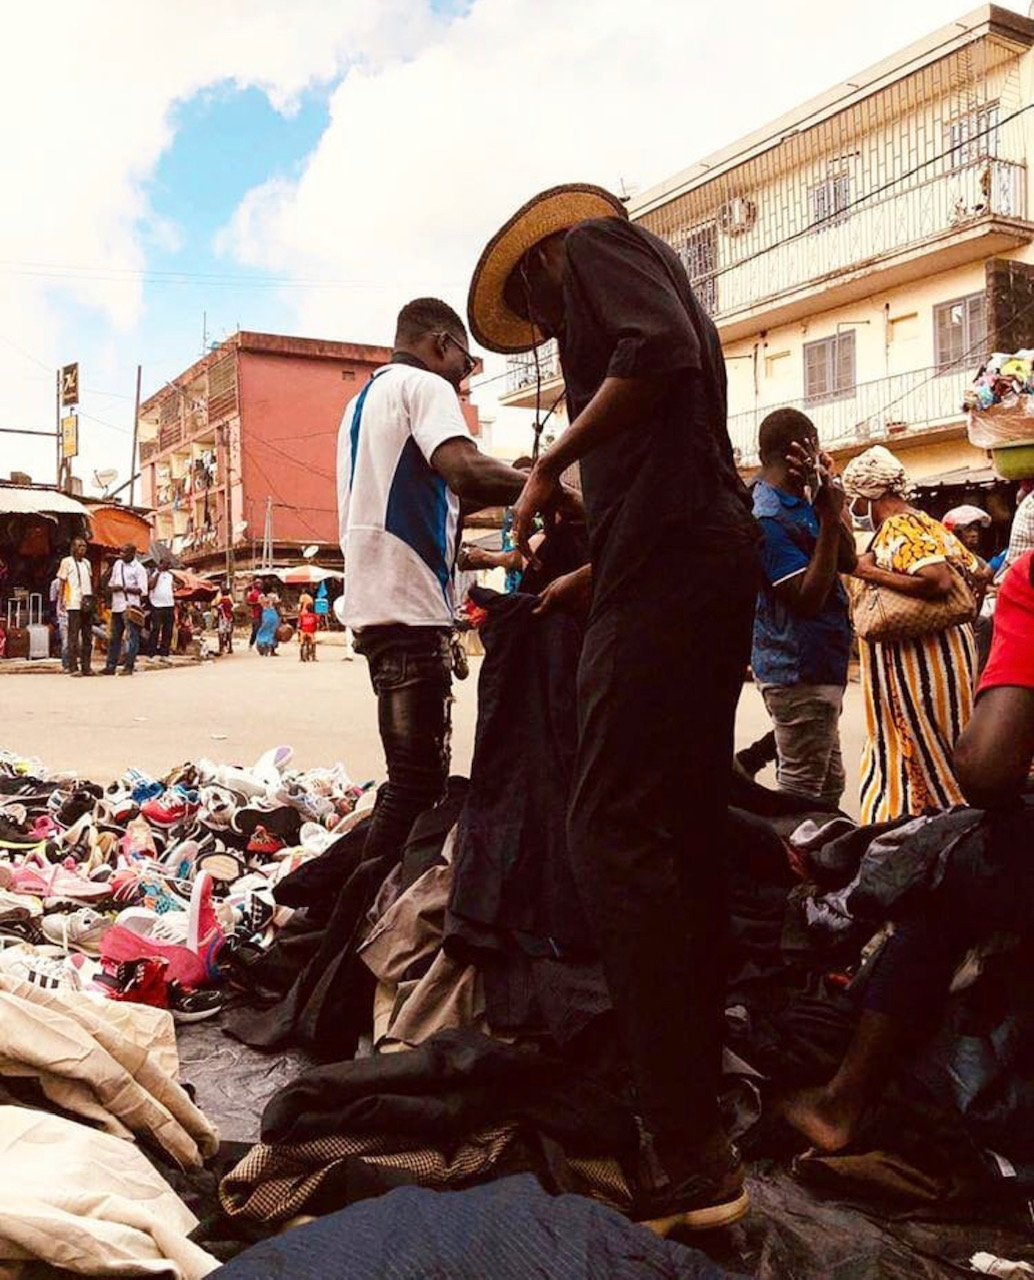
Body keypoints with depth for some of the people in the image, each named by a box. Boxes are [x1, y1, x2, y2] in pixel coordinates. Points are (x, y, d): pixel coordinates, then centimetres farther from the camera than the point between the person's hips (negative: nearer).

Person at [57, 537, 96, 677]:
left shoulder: (87, 563, 17)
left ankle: (86, 666, 10)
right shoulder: (67, 562, 1)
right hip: (74, 604, -6)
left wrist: (93, 597, 10)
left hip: (87, 604, 6)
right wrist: (61, 600, -7)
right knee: (73, 637, -5)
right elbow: (62, 582, 0)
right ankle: (73, 668, -2)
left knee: (88, 636, 6)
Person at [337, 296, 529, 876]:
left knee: (413, 775, 15)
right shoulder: (424, 385, -4)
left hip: (375, 603, 10)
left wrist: (468, 501, 27)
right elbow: (465, 469, -22)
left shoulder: (362, 399, 25)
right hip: (411, 609, -10)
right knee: (419, 781, -8)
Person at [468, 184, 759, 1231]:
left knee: (614, 834, -13)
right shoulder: (646, 286, 32)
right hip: (716, 565, 10)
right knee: (687, 839, 8)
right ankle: (696, 1117, 15)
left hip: (666, 568, -10)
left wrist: (552, 462, -6)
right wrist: (593, 576, 32)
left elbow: (662, 350, -14)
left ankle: (687, 1162, -11)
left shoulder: (594, 243, 7)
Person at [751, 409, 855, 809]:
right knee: (801, 791, -4)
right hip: (799, 672, -10)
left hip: (820, 666, 10)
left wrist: (831, 508, -7)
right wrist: (830, 518, -20)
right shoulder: (767, 517, -19)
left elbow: (848, 562, 6)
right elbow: (808, 599, -23)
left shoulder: (804, 503, 9)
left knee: (828, 784, 20)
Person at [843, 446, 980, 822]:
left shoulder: (898, 527, -15)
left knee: (924, 756, -2)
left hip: (919, 663, -10)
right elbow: (977, 571, 17)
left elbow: (938, 582, -28)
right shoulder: (925, 523, 15)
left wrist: (870, 572, -20)